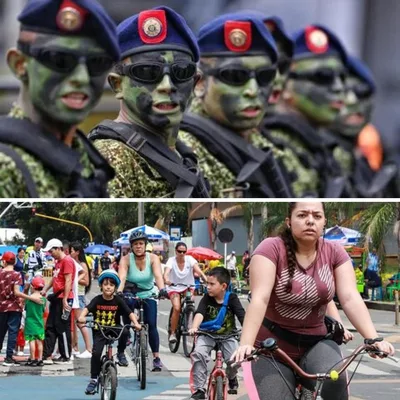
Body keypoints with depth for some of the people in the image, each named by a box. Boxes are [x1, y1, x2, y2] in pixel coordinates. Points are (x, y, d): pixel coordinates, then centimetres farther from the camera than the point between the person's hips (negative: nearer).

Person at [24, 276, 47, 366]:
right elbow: (44, 310, 7)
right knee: (39, 341, 8)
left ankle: (32, 359, -1)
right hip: (40, 323, 4)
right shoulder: (43, 299, -2)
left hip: (30, 323, -4)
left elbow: (25, 308, 0)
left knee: (32, 341, -2)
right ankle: (40, 359, 10)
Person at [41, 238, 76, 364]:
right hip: (56, 298, 10)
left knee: (63, 328, -3)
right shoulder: (58, 262, 17)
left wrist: (65, 300, -20)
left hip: (64, 299, -10)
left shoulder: (67, 261, -13)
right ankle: (46, 355, 9)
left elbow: (68, 281, -18)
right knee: (50, 327, 8)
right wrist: (45, 289, 12)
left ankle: (66, 357, 4)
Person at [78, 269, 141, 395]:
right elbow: (87, 309, -22)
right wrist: (81, 317, -43)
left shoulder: (118, 301, -4)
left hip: (114, 330, 2)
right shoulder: (97, 300, -6)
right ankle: (93, 380, -7)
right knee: (96, 353, -19)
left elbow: (130, 313, -11)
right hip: (99, 332, -2)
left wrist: (135, 323, -30)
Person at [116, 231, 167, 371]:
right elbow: (121, 278, -29)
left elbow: (158, 275, -28)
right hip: (131, 294, 0)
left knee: (152, 325, -14)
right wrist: (119, 291, -48)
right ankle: (121, 353, 14)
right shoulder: (126, 259, -14)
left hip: (148, 295, 0)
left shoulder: (153, 258, -12)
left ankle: (156, 357, -12)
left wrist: (162, 289, -47)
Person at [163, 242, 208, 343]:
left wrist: (205, 278, -42)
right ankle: (172, 333, -8)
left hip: (188, 287, 2)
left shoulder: (189, 259, -10)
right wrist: (166, 280, -51)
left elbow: (198, 270, -24)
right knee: (177, 308, -24)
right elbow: (166, 272, -28)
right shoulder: (171, 260, -13)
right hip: (174, 288, -2)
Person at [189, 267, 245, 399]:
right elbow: (199, 313, -25)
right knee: (198, 353, -26)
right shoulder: (207, 298, -10)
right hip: (208, 334, 0)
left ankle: (231, 377, 18)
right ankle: (198, 388, -17)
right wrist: (194, 328, -45)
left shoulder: (232, 298, -12)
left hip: (227, 335, 0)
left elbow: (242, 316, -23)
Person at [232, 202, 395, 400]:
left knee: (334, 380, -28)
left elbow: (351, 299, -12)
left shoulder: (334, 253, -4)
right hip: (273, 346, -2)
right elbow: (259, 299, -24)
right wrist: (245, 344, -37)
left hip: (316, 343, 2)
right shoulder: (271, 249, -14)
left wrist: (374, 339, -27)